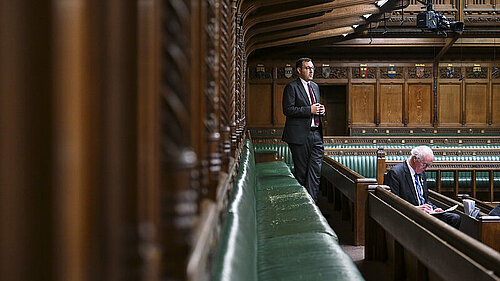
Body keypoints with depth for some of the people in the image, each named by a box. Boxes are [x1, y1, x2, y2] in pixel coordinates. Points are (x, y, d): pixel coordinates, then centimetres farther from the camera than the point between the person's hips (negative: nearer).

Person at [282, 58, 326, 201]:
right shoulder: (291, 87, -4)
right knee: (301, 171, 2)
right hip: (300, 135, -6)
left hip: (316, 134, 6)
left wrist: (321, 110, 5)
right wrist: (309, 110, -18)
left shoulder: (315, 86, 19)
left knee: (315, 170, -1)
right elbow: (287, 110, -13)